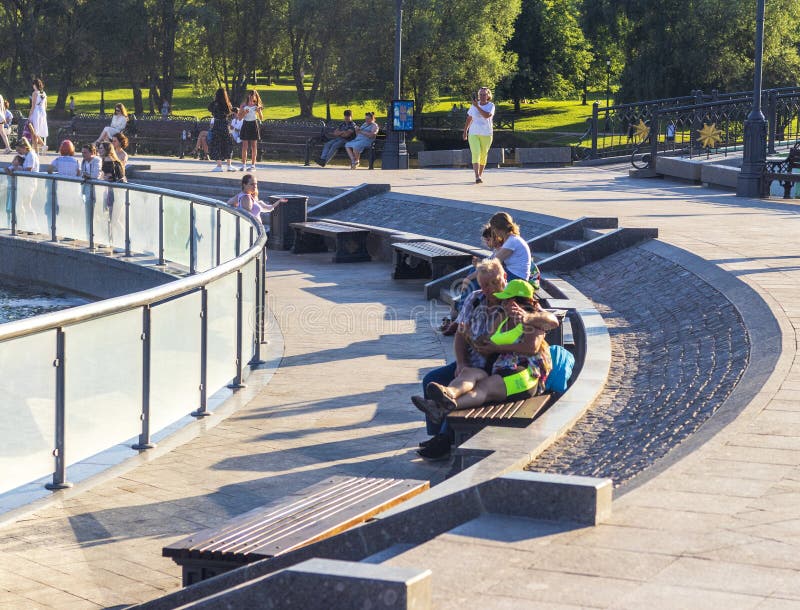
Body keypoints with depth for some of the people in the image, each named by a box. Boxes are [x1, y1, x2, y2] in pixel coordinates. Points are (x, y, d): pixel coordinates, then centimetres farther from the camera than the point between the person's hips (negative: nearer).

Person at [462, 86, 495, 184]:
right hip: (473, 134, 0)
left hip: (486, 135, 0)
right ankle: (477, 177, -26)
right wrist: (465, 131, 17)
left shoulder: (491, 106, -1)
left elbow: (487, 115, -22)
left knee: (483, 155, 7)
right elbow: (469, 119, 17)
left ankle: (480, 174, 26)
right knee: (476, 153, -16)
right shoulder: (473, 105, 7)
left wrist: (477, 106, -24)